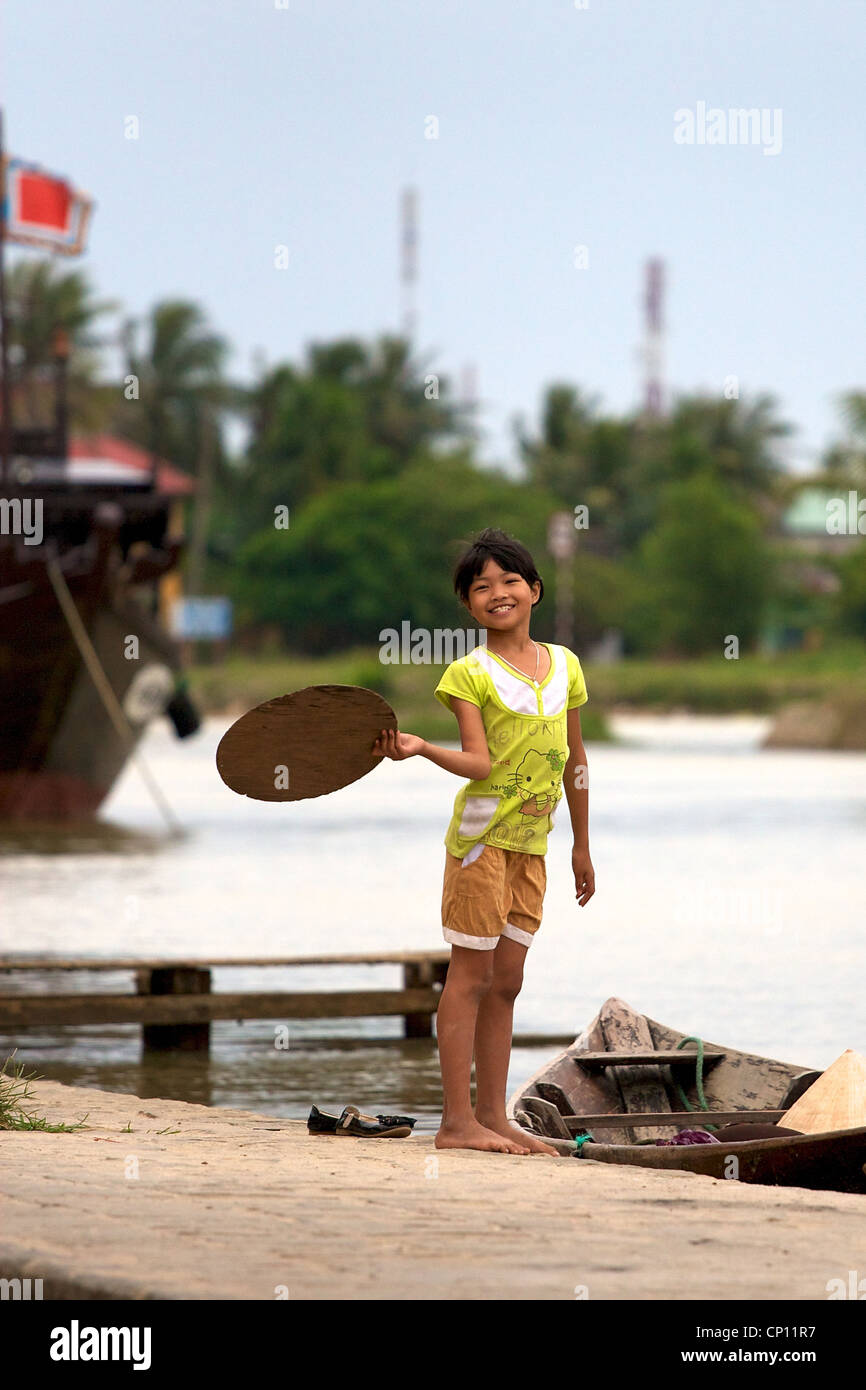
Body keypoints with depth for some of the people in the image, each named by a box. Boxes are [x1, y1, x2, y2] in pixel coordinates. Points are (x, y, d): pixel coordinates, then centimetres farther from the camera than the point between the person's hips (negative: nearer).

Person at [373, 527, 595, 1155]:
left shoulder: (564, 665, 10)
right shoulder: (471, 673, -6)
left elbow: (574, 759, 16)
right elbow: (480, 761, -17)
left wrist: (581, 844, 19)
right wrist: (421, 749, -34)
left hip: (531, 843, 6)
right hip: (482, 835, -6)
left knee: (506, 981, 8)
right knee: (472, 974, -5)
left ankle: (494, 1116, 11)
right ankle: (458, 1120, -6)